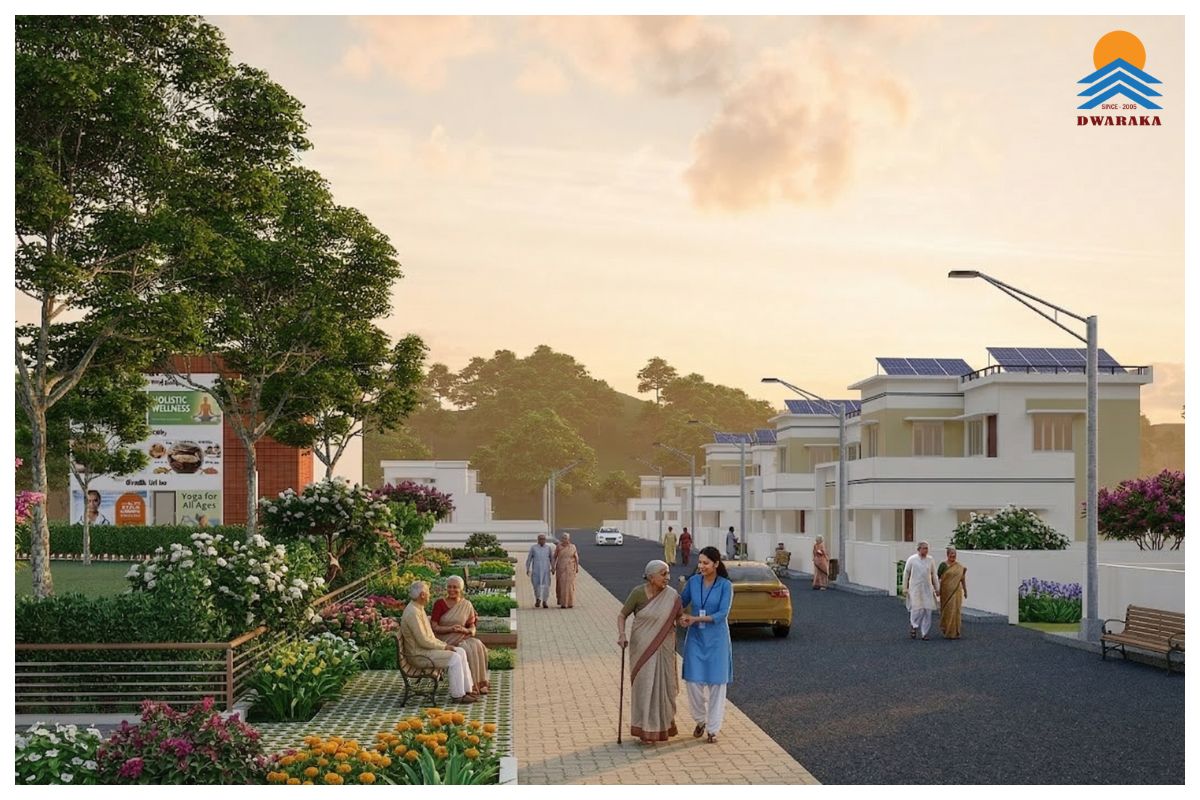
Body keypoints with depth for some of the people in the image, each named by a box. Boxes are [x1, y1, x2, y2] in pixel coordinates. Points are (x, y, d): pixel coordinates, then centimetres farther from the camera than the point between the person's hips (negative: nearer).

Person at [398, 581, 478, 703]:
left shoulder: (419, 609, 12)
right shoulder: (412, 613, -22)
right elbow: (423, 641, -24)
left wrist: (444, 645, 7)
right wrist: (444, 646, -14)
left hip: (426, 647, 10)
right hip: (419, 654, -10)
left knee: (461, 652, 3)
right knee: (454, 658, -19)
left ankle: (466, 689, 3)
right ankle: (457, 695, -11)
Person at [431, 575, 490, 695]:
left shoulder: (467, 605, 7)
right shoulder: (440, 604, -3)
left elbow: (472, 628, 9)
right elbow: (434, 627, -7)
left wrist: (466, 630, -14)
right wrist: (450, 629, -21)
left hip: (463, 638, 4)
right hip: (445, 640, -4)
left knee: (478, 646, -27)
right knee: (467, 649, -30)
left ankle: (480, 682, -20)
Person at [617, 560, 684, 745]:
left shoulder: (672, 595, -5)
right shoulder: (638, 593, -10)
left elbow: (679, 617, 3)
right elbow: (622, 615, -4)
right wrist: (621, 634, -19)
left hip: (663, 648, 2)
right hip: (642, 647, -2)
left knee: (664, 685, 9)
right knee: (644, 686, -1)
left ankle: (663, 725, 31)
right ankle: (645, 729, 9)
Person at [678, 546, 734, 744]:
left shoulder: (725, 585, -10)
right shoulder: (693, 581, 0)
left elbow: (722, 614, -15)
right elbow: (682, 602, 13)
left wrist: (695, 619, -19)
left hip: (716, 639, -3)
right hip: (695, 638, 3)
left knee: (716, 682, 3)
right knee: (694, 681, 1)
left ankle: (713, 728, 15)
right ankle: (700, 720, 25)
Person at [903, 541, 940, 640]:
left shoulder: (930, 560, 6)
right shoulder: (912, 559, -3)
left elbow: (934, 575, 14)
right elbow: (906, 574, 2)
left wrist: (936, 588, 13)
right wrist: (905, 589, 1)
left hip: (927, 589, 3)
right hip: (915, 589, -3)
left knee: (928, 611, 0)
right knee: (917, 609, -10)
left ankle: (925, 633, 9)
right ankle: (913, 626, 16)